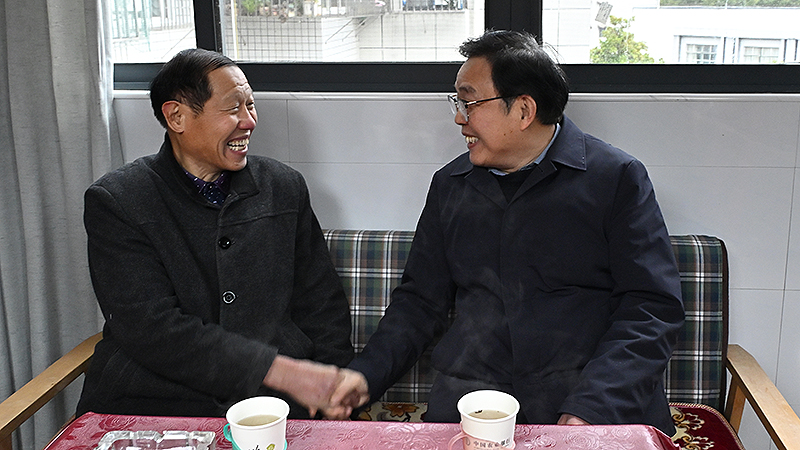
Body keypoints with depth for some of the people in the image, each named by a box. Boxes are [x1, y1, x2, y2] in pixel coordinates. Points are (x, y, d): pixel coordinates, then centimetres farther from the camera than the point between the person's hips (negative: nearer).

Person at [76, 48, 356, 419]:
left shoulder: (285, 188, 12)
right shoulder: (115, 202, 0)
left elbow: (321, 303, 16)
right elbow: (150, 329, -9)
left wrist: (332, 388, -2)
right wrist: (279, 371, -15)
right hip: (151, 406, -1)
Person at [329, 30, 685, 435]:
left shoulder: (616, 177, 1)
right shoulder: (449, 185, 15)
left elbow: (654, 305, -5)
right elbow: (421, 299, 18)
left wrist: (591, 407, -17)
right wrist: (367, 373, 3)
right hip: (469, 401, 2)